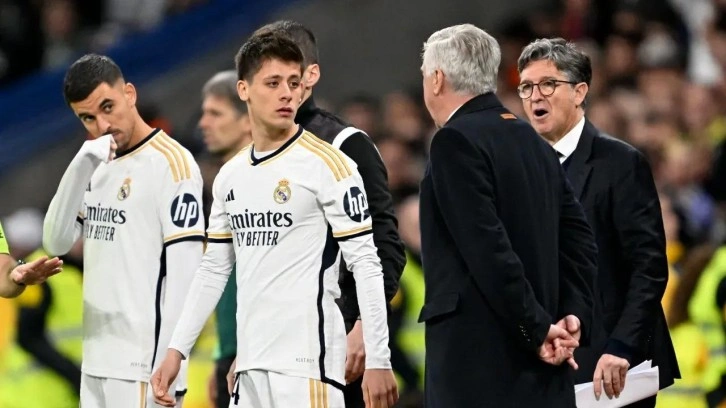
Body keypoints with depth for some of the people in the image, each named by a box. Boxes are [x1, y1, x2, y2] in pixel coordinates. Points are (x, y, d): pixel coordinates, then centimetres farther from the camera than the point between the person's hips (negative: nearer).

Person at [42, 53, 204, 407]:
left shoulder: (172, 163, -9)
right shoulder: (99, 167, 16)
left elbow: (183, 272, -13)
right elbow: (56, 243, 8)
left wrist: (167, 369, -18)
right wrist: (80, 167, -4)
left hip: (142, 364, -8)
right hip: (96, 364, 8)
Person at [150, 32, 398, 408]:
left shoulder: (328, 165, -6)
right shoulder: (231, 176, 13)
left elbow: (366, 266, -9)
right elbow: (213, 270, 21)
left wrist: (377, 361, -14)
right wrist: (176, 351, 15)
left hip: (308, 363, -7)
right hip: (251, 364, 7)